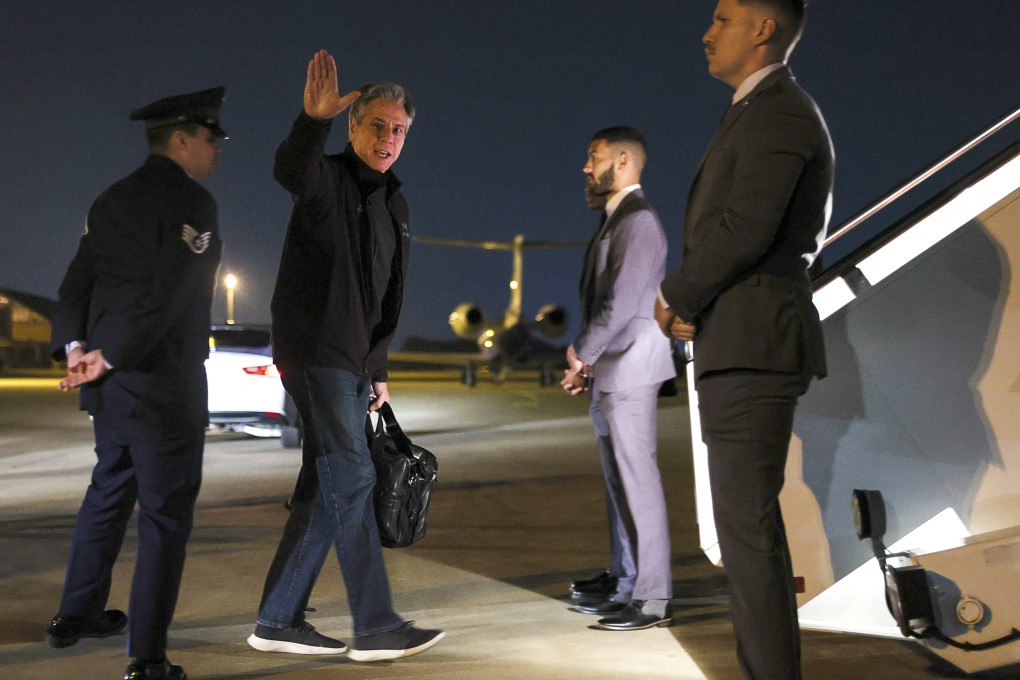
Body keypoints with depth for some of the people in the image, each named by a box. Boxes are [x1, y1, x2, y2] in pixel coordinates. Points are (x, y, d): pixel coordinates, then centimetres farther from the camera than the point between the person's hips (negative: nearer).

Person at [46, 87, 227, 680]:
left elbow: (78, 283, 7)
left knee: (109, 493, 23)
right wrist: (109, 357, -16)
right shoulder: (193, 201, -12)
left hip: (110, 383, 8)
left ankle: (77, 615, 36)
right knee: (166, 515, -2)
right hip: (164, 385, -8)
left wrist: (75, 348, -3)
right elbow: (166, 294, -21)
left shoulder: (112, 201, 13)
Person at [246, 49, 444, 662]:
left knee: (327, 490, 9)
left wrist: (378, 370, 19)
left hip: (353, 363, 9)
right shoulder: (328, 179, -7)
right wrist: (315, 120, -53)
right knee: (352, 480, -10)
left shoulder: (394, 202, 17)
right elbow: (291, 171, -34)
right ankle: (377, 628, -6)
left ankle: (279, 620, 16)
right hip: (315, 353, -8)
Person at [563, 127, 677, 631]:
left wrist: (581, 352, -10)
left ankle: (653, 600, -5)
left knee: (637, 480, -8)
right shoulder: (613, 221, 18)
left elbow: (621, 302, -19)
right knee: (619, 481, 14)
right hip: (609, 374, 10)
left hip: (629, 370, -10)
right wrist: (586, 360, 9)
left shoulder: (638, 222, -12)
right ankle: (623, 585, 23)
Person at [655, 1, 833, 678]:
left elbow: (746, 228, -21)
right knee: (750, 526, 14)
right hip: (746, 348, 11)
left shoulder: (775, 112, -11)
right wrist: (688, 299, 2)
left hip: (752, 345, -11)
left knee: (749, 529, -9)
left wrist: (677, 297, -7)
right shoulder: (769, 112, 22)